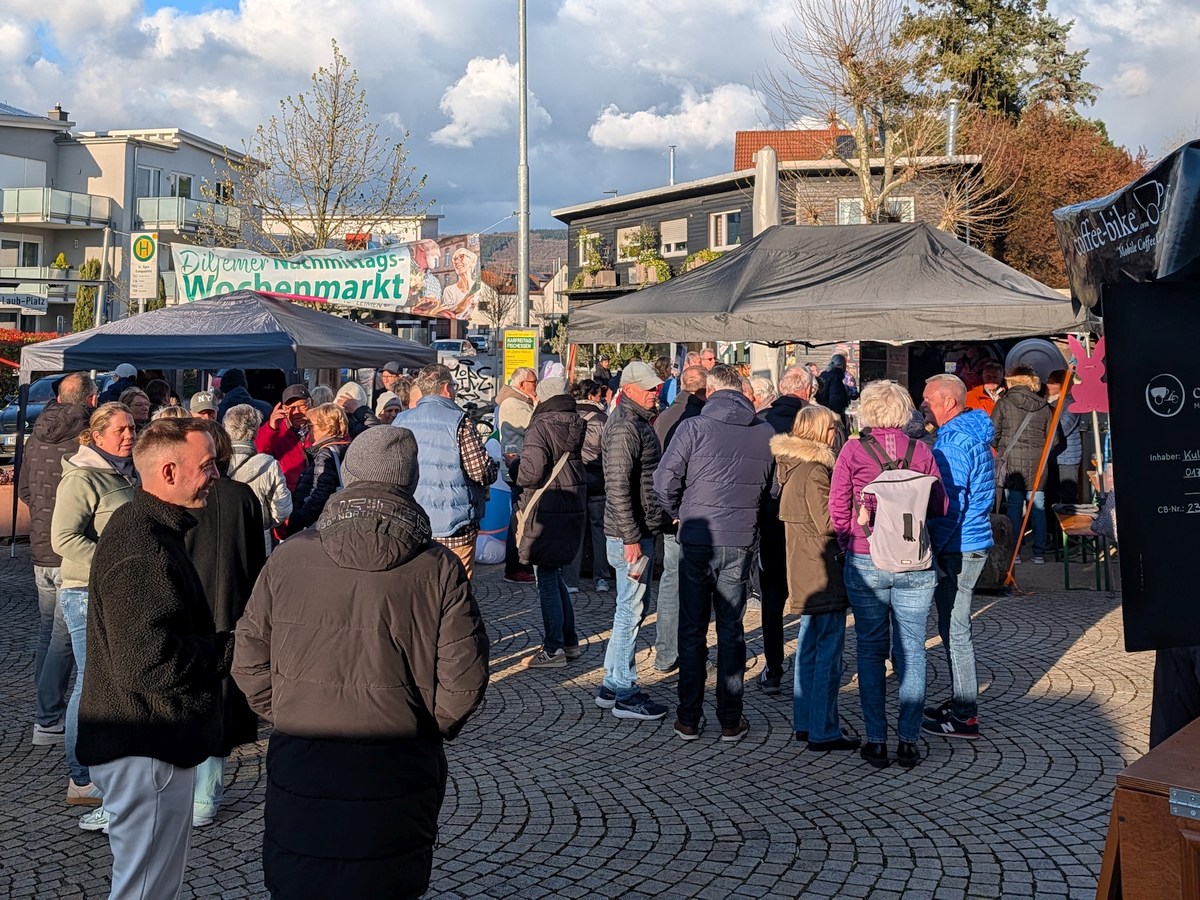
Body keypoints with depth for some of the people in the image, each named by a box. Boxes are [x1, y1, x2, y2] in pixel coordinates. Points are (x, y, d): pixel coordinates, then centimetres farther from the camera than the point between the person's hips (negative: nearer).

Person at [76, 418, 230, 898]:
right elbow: (149, 659, -30)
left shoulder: (149, 529, 12)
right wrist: (234, 648, -19)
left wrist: (223, 643, 9)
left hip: (155, 743, 11)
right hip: (147, 749, -11)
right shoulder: (141, 546, -24)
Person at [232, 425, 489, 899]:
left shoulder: (288, 558, -5)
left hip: (300, 763, 1)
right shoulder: (439, 569, -9)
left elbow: (249, 659, 1)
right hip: (398, 774, -1)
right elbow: (464, 678, -8)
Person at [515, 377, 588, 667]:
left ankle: (553, 650, 3)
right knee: (555, 575, 19)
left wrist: (515, 466, 1)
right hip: (574, 510, 8)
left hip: (546, 511, -8)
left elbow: (531, 473, -20)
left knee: (547, 579, -1)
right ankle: (570, 641, 23)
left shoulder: (540, 428, -14)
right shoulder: (578, 426, 9)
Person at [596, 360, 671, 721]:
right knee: (630, 611, -4)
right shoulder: (624, 427, -17)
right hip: (631, 534, -10)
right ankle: (624, 694, 5)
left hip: (642, 531, 10)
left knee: (629, 610, 16)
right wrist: (631, 538, -24)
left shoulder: (639, 421, 15)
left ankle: (613, 685, 25)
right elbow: (618, 487, -23)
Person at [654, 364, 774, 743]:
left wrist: (677, 515, 7)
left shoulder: (694, 427, -8)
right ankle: (730, 721, 15)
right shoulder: (765, 433, 2)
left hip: (697, 540, -2)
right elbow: (772, 486, 8)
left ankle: (689, 719, 13)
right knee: (731, 632, 11)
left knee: (692, 631, 8)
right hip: (741, 542, 2)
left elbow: (664, 481, -10)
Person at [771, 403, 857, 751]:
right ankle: (824, 731, 1)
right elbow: (828, 522, -18)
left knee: (808, 646, 16)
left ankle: (804, 722, 24)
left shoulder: (792, 467, 13)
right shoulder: (814, 470, -17)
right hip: (824, 570, -10)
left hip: (804, 571, 10)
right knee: (829, 650, -4)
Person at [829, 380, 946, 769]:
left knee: (870, 651, 9)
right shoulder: (921, 451, -1)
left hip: (866, 563, -1)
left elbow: (838, 511, -3)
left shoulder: (853, 452, -5)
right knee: (912, 651, 8)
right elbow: (940, 507, 4)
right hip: (916, 565, 1)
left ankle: (876, 741, 11)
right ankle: (909, 741, 12)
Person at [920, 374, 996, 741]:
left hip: (957, 549, -10)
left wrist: (932, 548, -18)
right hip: (972, 542, 10)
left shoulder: (954, 443, -18)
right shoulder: (973, 435, 15)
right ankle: (961, 702, 27)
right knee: (954, 625, 18)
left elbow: (950, 504, -22)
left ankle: (964, 716, 2)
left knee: (955, 628, -4)